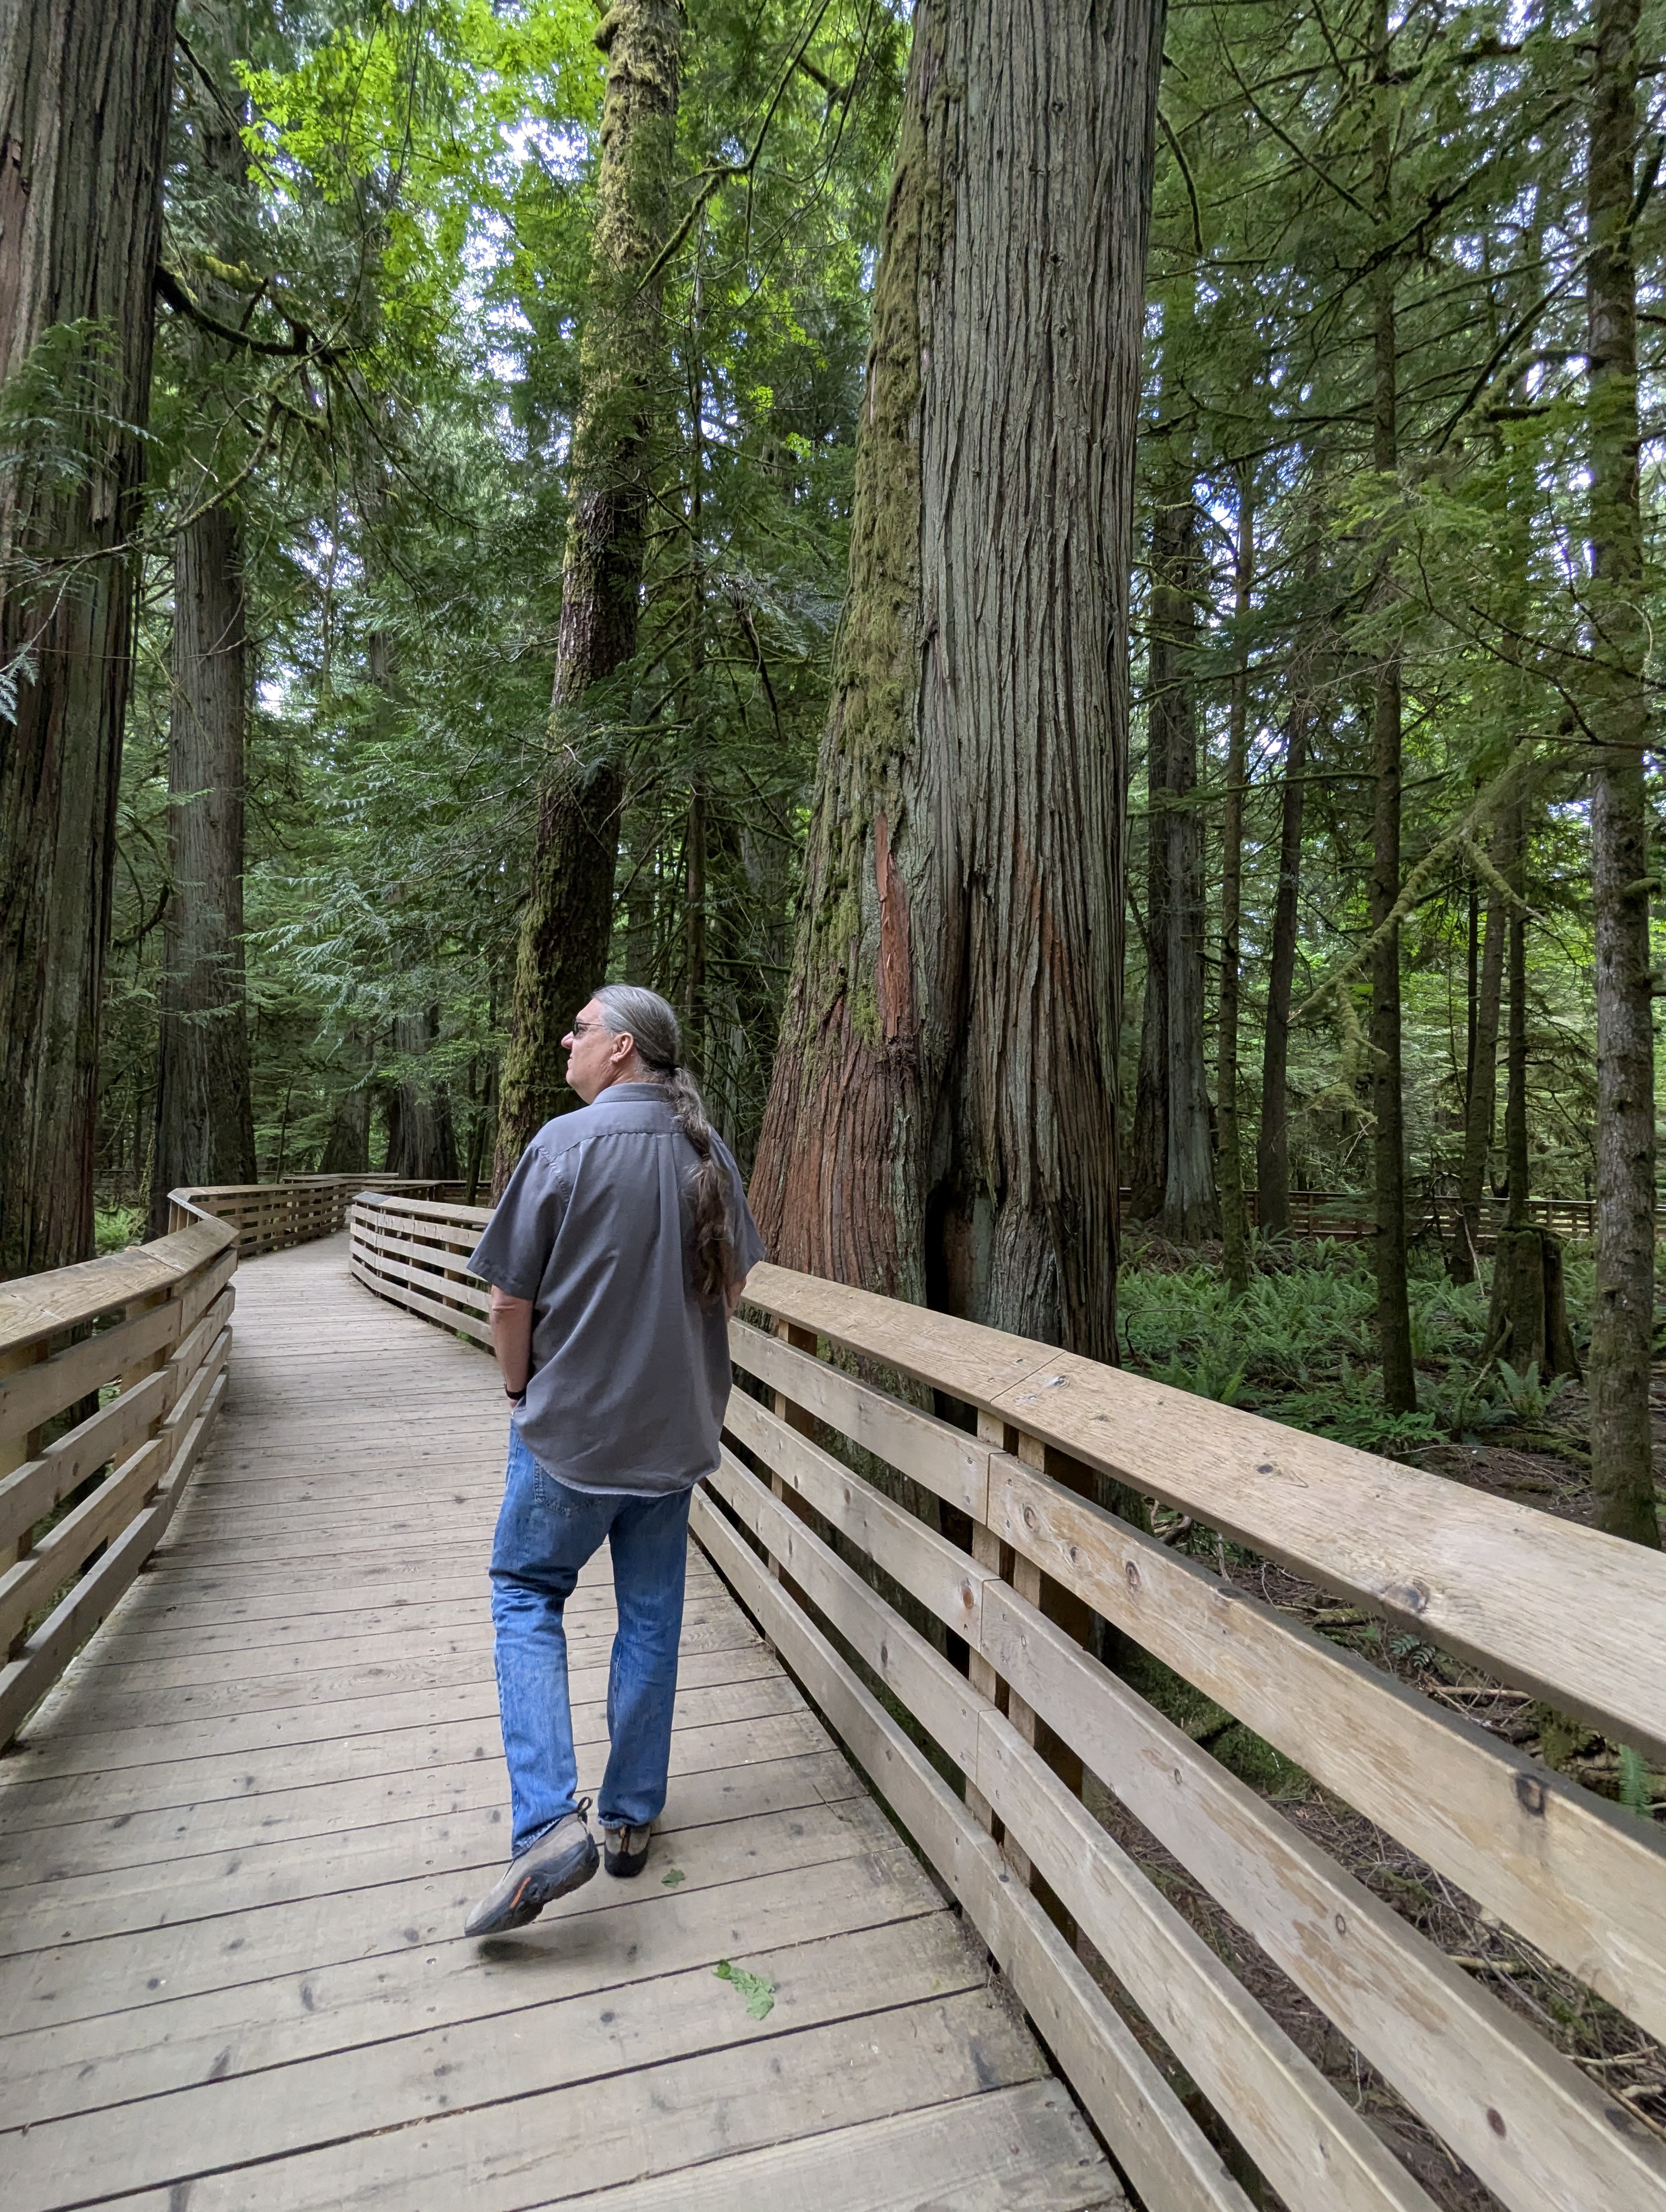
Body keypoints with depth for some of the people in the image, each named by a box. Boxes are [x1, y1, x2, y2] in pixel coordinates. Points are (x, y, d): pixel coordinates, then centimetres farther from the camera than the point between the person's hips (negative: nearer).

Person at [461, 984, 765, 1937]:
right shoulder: (709, 1151, 0)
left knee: (527, 1595, 15)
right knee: (652, 1616, 16)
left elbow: (511, 1301, -14)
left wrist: (523, 1391, 4)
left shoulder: (566, 1143, -17)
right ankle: (633, 1817, 30)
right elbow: (732, 1285, 9)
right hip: (676, 1427, 5)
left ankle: (549, 1823, 6)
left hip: (571, 1426, -4)